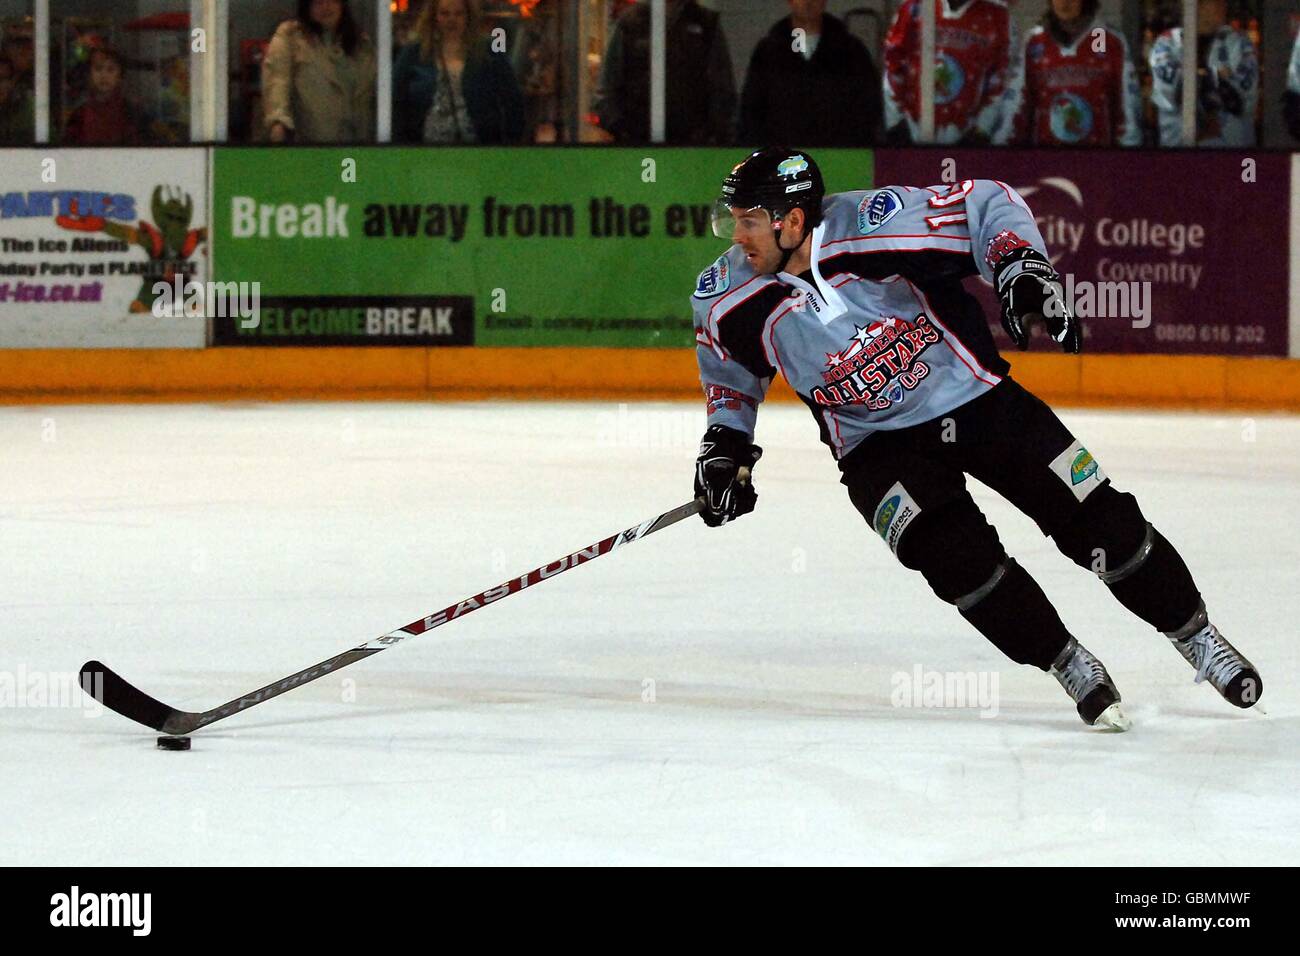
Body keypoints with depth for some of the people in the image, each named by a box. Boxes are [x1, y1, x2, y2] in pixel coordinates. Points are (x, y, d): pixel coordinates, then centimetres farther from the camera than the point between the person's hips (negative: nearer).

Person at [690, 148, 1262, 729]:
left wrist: (1022, 267, -29)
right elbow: (730, 367, 10)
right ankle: (1069, 664, -2)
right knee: (956, 552, -23)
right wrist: (725, 446, 1)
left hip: (976, 397, -1)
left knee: (1101, 523, -3)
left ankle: (1196, 638, 19)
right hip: (877, 443, 1)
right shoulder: (726, 301, -12)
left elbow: (986, 205, -14)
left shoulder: (875, 224, -25)